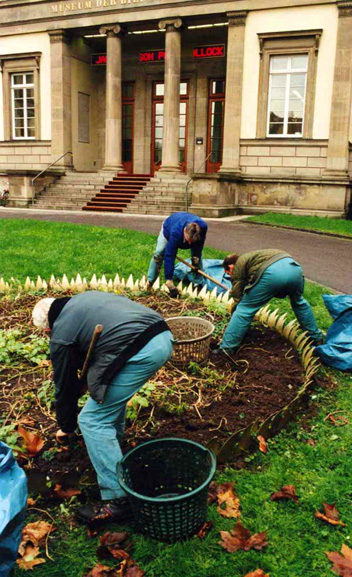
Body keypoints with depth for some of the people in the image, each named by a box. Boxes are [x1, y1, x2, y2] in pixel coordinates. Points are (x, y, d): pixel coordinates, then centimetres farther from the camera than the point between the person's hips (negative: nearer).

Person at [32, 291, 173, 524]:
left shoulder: (60, 335, 7)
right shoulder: (84, 297, 26)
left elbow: (65, 385, 16)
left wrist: (66, 427, 33)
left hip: (140, 353, -9)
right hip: (164, 336, 9)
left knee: (93, 420, 4)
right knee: (112, 389, 32)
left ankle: (118, 500, 6)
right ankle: (112, 440, 52)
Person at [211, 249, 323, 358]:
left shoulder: (237, 267, 20)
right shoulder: (248, 257, 42)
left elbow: (238, 297, 18)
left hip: (272, 273, -7)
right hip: (294, 267, 8)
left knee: (244, 309, 4)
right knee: (298, 302, 34)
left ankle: (226, 349, 5)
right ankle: (316, 337, 46)